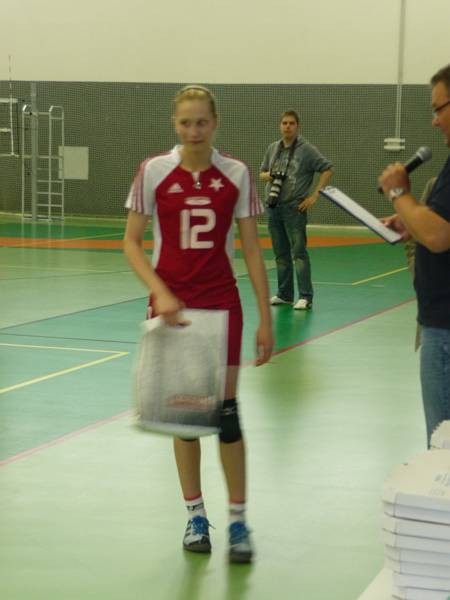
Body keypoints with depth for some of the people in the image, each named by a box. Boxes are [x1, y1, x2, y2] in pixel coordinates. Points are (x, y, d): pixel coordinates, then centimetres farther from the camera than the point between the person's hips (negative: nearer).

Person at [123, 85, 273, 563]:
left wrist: (265, 319, -2)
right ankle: (195, 514, 19)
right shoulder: (153, 171, -5)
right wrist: (160, 292, -17)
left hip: (221, 303, 0)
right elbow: (131, 243, -2)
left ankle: (238, 521, 8)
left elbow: (251, 249, 1)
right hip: (171, 303, 0)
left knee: (224, 407, -2)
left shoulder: (235, 174, -2)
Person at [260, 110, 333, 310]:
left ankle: (305, 297, -8)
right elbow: (262, 173, 21)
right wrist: (268, 176, -3)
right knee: (280, 253, 12)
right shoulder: (272, 148, 12)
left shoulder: (307, 149, -4)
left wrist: (314, 195, -11)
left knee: (299, 252, -9)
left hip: (294, 208, -6)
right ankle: (284, 294, 20)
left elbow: (327, 170, -6)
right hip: (273, 207, 6)